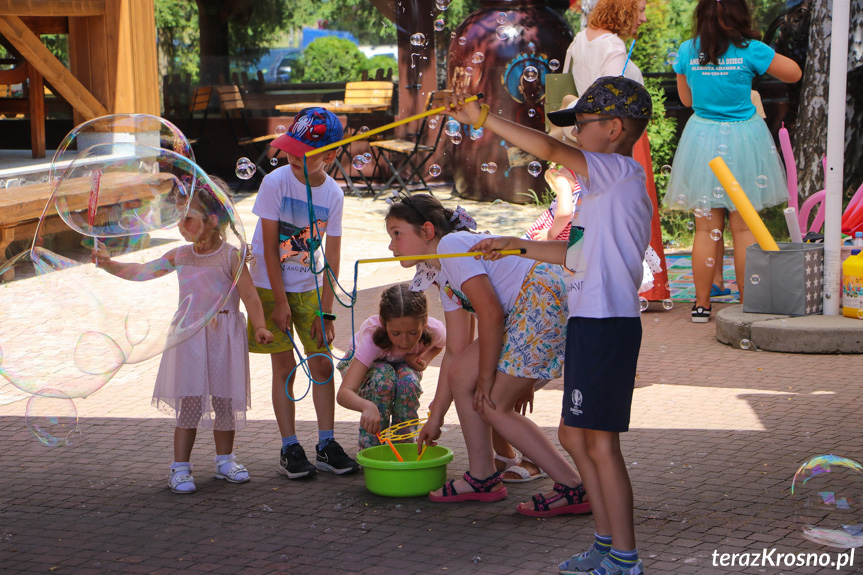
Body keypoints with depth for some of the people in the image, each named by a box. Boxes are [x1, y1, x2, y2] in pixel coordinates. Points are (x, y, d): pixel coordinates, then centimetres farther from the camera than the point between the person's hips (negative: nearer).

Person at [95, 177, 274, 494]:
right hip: (189, 335, 2)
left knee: (224, 400, 9)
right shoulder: (180, 255, 6)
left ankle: (224, 460, 26)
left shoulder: (230, 256, -6)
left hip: (223, 335, -2)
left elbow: (249, 294, -8)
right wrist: (110, 264, 0)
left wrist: (259, 326, -17)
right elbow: (143, 271, 10)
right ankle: (180, 467, 5)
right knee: (189, 402, 0)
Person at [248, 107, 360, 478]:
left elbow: (332, 256, -5)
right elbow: (269, 247, -14)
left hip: (308, 287, 3)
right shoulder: (276, 182, -17)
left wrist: (325, 311, -8)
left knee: (322, 364, 1)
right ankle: (289, 448, 4)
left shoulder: (333, 194, -8)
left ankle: (326, 445, 10)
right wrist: (280, 301, -14)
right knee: (284, 366, -3)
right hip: (270, 285, -3)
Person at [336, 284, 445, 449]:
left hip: (404, 366, 2)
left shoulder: (435, 330, -31)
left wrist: (423, 360, -22)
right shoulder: (372, 337, -41)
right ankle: (369, 448, -21)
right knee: (383, 376, -37)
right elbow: (344, 393, -50)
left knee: (408, 380, -34)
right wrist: (367, 406, -72)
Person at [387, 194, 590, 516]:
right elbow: (456, 350, 22)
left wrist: (486, 378, -6)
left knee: (493, 406, -6)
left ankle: (573, 489, -3)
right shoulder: (443, 274, 21)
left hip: (548, 301, -10)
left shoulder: (452, 245, -8)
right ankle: (482, 477, 18)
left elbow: (491, 314, -15)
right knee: (460, 374, 10)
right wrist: (436, 416, 23)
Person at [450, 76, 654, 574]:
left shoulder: (622, 171, -11)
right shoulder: (608, 184, 20)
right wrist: (517, 246, 29)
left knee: (600, 442, -7)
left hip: (608, 324, -11)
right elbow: (579, 253, 28)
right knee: (574, 435, 16)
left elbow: (549, 149, -23)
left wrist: (484, 120, -18)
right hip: (592, 323, 11)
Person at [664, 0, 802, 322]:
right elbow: (794, 73, 6)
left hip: (702, 137, 2)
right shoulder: (751, 50, -8)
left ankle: (702, 305, 9)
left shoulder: (687, 51, -1)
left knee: (706, 228, 6)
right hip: (743, 138, -2)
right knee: (744, 228, 4)